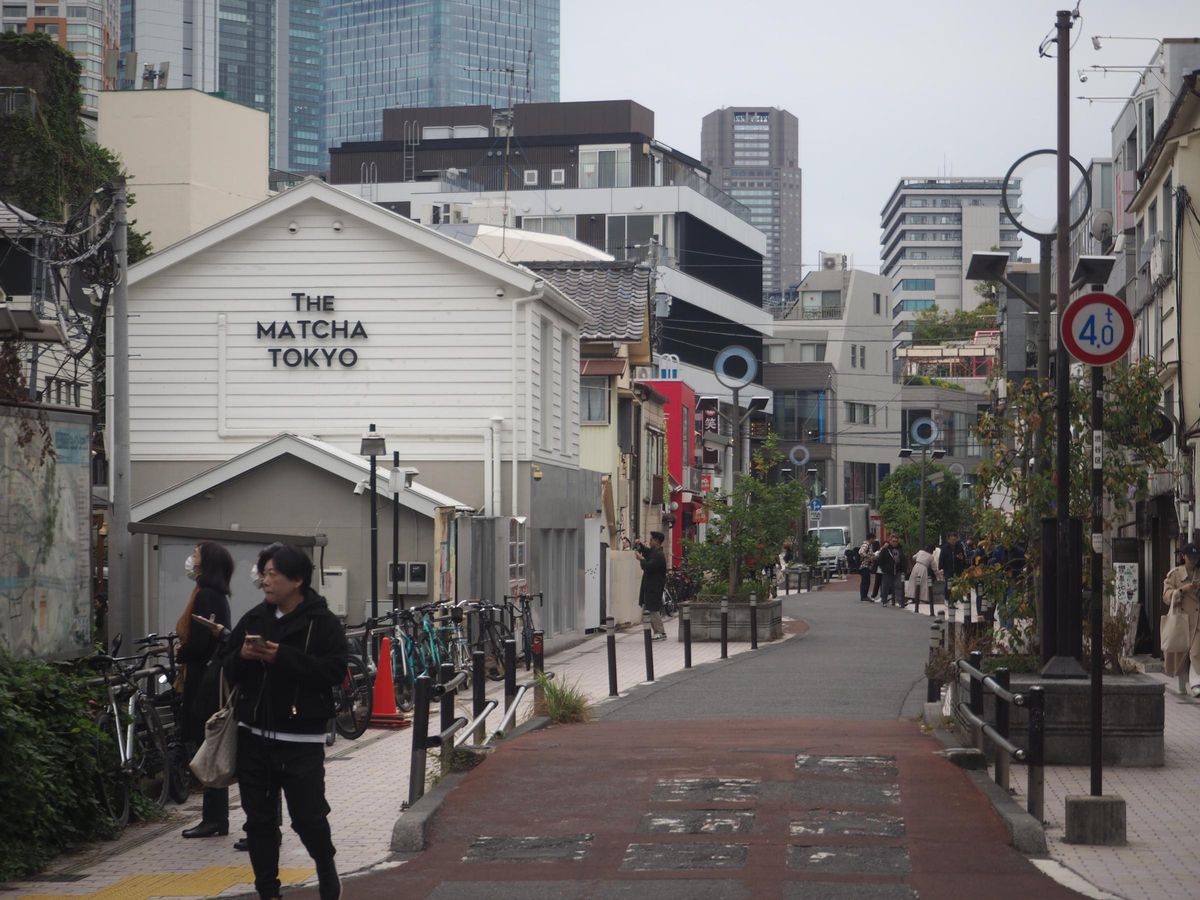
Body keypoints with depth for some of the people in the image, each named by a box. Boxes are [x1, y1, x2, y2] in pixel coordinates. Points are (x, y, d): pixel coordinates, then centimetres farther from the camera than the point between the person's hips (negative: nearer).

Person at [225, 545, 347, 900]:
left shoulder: (324, 623, -6)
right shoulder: (254, 618, 10)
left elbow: (334, 670, -17)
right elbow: (227, 667, 15)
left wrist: (283, 657, -22)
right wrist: (242, 656, -8)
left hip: (301, 740, -5)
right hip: (254, 735, 5)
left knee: (309, 817, -3)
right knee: (259, 819, 8)